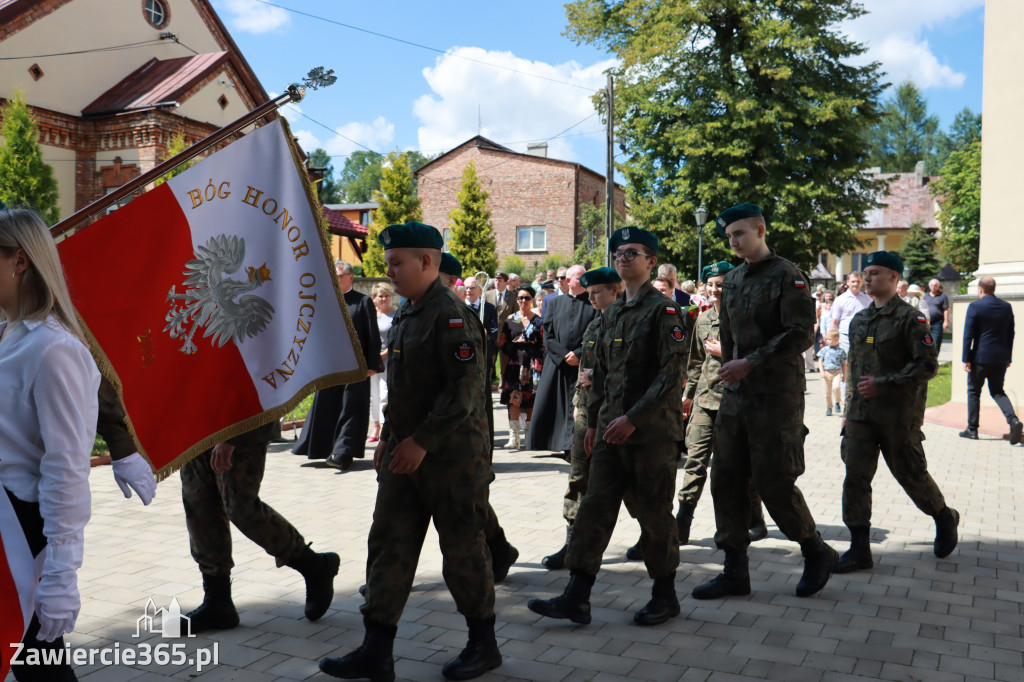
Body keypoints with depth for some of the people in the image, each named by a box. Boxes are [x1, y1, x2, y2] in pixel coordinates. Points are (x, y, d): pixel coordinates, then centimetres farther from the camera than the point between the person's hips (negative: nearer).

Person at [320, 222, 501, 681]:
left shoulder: (451, 314, -17)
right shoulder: (406, 314, 12)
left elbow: (466, 389, -23)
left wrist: (422, 441, -23)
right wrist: (388, 437, 15)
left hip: (452, 456, -9)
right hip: (405, 454, 9)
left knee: (463, 549, 5)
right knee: (388, 544, 7)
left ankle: (483, 645, 24)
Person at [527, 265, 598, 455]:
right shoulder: (554, 302, 11)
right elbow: (548, 335, 5)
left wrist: (578, 354, -11)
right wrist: (564, 355, -7)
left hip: (583, 363, -2)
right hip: (556, 363, 2)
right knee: (548, 404, 5)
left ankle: (570, 446, 2)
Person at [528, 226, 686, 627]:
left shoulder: (663, 310, -8)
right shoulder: (612, 313, 14)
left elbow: (673, 373, -16)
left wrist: (633, 417, -21)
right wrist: (593, 421, 16)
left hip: (652, 430, -7)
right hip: (611, 429, 7)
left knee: (653, 513, 4)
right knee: (595, 507, 3)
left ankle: (665, 595, 21)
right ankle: (576, 597, 7)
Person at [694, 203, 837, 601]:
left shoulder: (787, 276, -8)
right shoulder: (731, 281, 14)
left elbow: (801, 335, -17)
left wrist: (751, 363, -20)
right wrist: (729, 370, 15)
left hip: (777, 396, -7)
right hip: (736, 395, 7)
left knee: (774, 482, -3)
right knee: (725, 479, 4)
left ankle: (817, 553, 21)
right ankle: (735, 571, 14)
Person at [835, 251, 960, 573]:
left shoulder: (911, 318, -7)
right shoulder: (859, 320, 13)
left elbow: (928, 365, -13)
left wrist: (883, 384, -19)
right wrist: (849, 410, 17)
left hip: (899, 416, -5)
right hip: (862, 414, 5)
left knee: (911, 475, 7)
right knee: (855, 477, -3)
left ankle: (945, 519, 37)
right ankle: (859, 549, 3)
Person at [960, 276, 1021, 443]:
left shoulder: (975, 307, -11)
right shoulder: (1007, 307, 6)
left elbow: (968, 335, -11)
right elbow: (1010, 334, 11)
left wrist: (966, 359, -7)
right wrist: (1008, 357, 17)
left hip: (981, 357, -5)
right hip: (1001, 358, 5)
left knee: (973, 391, 9)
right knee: (998, 391, 14)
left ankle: (972, 429, 13)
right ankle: (1013, 420, -10)